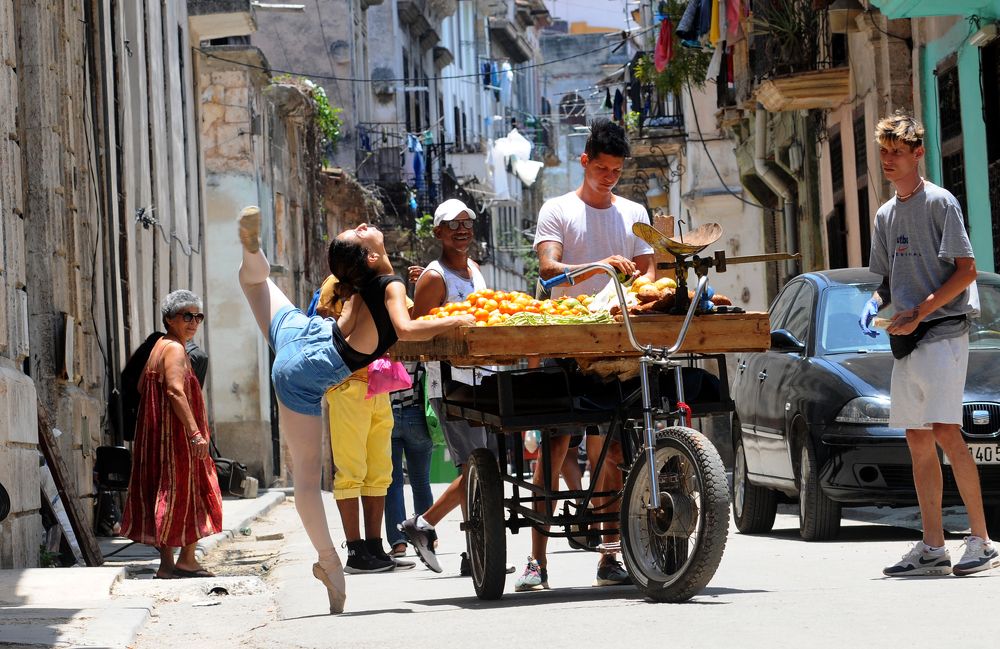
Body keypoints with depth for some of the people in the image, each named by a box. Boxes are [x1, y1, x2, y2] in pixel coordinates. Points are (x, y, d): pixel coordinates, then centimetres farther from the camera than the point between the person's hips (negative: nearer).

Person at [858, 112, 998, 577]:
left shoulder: (939, 202, -5)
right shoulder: (886, 215, 17)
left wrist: (919, 312, -17)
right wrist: (877, 304, 3)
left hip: (943, 333, -8)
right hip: (905, 343, 8)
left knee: (945, 433, -16)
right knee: (918, 440, 4)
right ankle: (933, 547, 5)